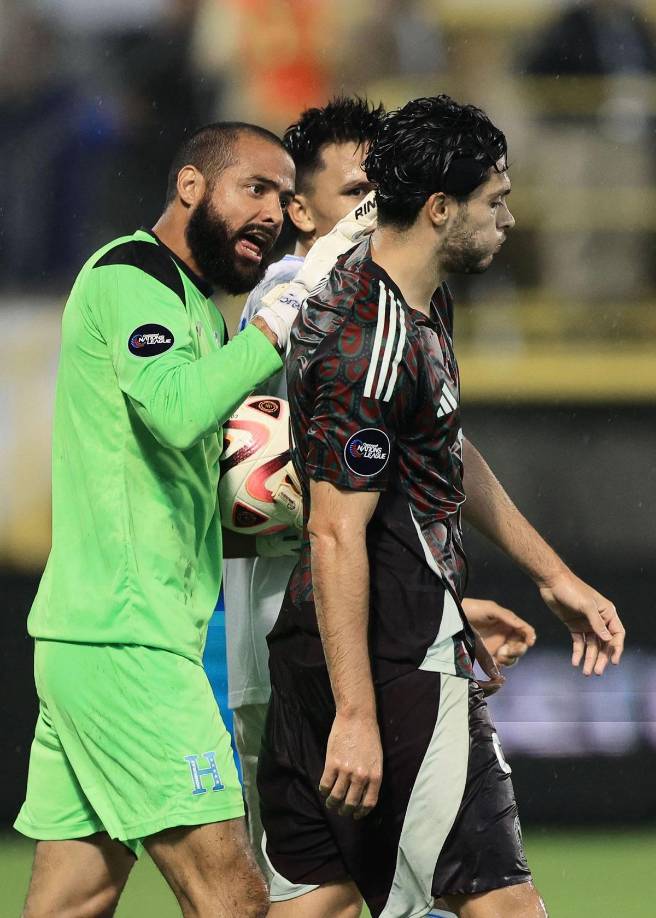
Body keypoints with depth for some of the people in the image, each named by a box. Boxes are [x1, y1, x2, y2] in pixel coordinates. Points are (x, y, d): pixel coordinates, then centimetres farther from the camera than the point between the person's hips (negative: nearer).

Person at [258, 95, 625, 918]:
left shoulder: (423, 304, 14)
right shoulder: (370, 345, -19)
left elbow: (452, 458, 28)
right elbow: (336, 534, -21)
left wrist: (555, 577, 31)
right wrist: (356, 717, -23)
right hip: (399, 660, -10)